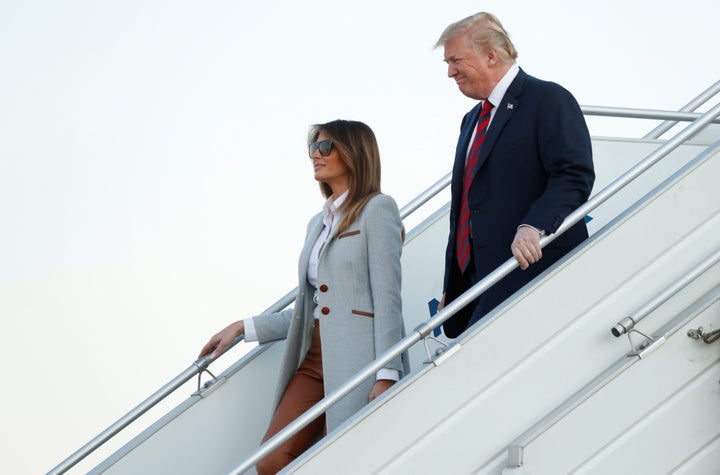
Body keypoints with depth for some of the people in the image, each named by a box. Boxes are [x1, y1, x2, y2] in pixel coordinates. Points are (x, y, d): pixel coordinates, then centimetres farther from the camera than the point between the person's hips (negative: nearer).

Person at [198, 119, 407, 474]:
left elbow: (387, 298, -9)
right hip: (315, 361, 7)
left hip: (358, 362, -7)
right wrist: (243, 328, 14)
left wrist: (387, 375, -17)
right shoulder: (318, 223, 21)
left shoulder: (377, 209, -1)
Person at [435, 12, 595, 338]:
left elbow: (574, 176, -15)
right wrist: (451, 288, 21)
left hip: (531, 272, -8)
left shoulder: (548, 100, -3)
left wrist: (534, 226, -31)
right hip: (479, 281, 8)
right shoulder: (473, 119, 24)